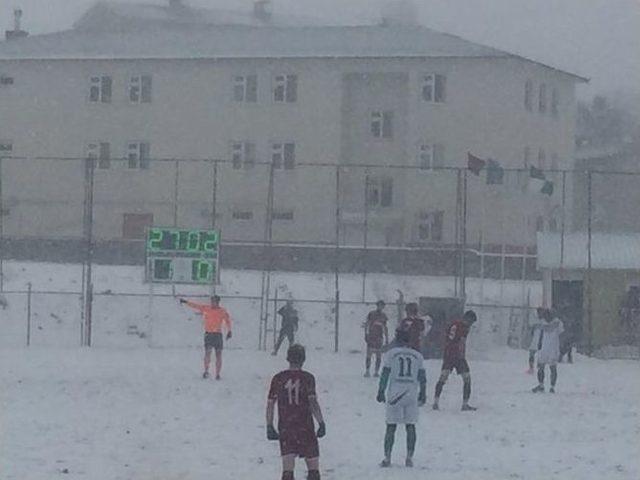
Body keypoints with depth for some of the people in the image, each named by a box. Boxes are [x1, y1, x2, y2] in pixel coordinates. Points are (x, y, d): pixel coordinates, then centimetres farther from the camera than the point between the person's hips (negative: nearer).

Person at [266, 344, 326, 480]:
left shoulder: (278, 378, 2)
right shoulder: (307, 378, -7)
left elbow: (270, 404, 4)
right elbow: (313, 403, -13)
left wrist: (269, 426, 12)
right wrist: (321, 423, -7)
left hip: (285, 427, 2)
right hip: (306, 427, -2)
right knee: (313, 467, 11)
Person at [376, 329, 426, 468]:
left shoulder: (391, 354, -1)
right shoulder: (417, 356, 8)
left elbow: (385, 374, -4)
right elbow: (422, 377, 8)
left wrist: (381, 392, 2)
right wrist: (423, 395, 16)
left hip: (394, 393, -2)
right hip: (412, 393, 2)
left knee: (391, 426, 3)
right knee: (410, 426, 8)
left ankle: (387, 458, 1)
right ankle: (409, 458, 5)